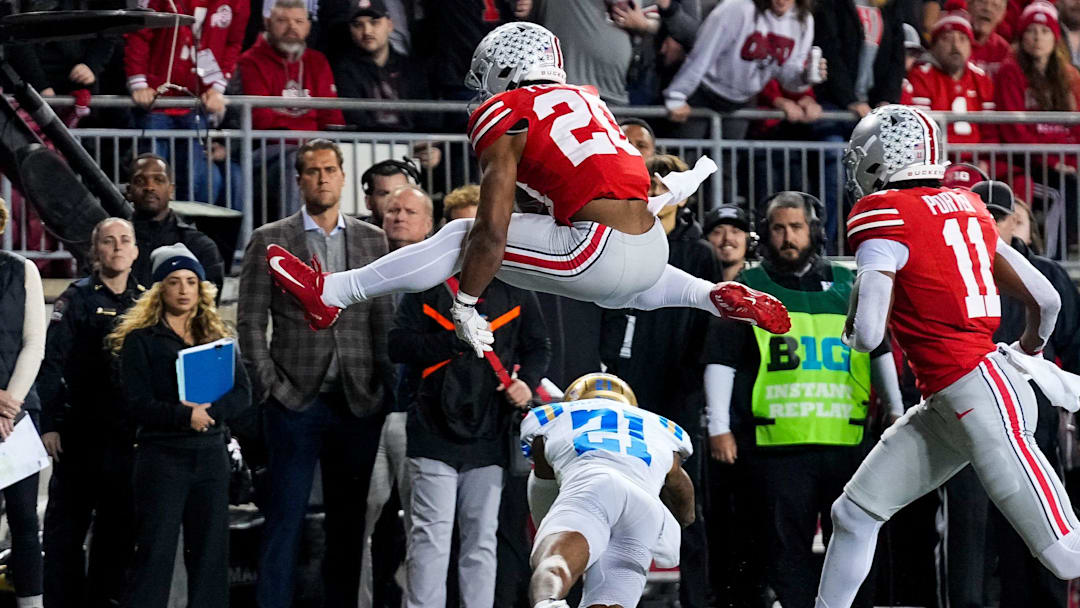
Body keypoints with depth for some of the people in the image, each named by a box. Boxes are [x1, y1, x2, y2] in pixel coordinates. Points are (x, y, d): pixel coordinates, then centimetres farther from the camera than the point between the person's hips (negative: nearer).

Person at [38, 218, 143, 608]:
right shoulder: (77, 298, -2)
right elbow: (50, 364, -8)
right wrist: (49, 424, -15)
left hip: (131, 437, 4)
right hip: (82, 436, -4)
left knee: (119, 529, 8)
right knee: (67, 524, -2)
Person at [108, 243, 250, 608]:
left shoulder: (218, 337, 13)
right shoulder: (140, 339, 0)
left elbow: (242, 394, 4)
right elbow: (136, 403, -9)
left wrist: (208, 410, -15)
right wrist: (185, 416, -22)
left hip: (211, 454, 4)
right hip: (162, 455, -4)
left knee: (210, 550, 5)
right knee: (155, 551, -7)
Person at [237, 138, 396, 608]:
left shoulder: (372, 241, 11)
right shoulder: (269, 241, 4)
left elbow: (385, 321, 10)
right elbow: (250, 322, 1)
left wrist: (386, 389, 2)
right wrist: (270, 387, -7)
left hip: (358, 405, 3)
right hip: (296, 404, -3)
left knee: (348, 521, 7)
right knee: (284, 521, -3)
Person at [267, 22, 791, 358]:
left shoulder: (505, 117, -1)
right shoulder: (585, 99, 20)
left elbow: (493, 231, -7)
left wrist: (465, 305, 1)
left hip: (602, 253, -7)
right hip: (652, 248, 7)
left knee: (462, 236, 4)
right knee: (620, 288, 41)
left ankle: (331, 293, 7)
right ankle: (720, 298, 26)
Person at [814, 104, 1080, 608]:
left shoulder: (885, 216, -11)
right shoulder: (966, 208, 12)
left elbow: (867, 336, -18)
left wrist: (855, 330, 7)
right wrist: (1026, 351, 34)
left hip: (982, 395, -9)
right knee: (854, 513, 14)